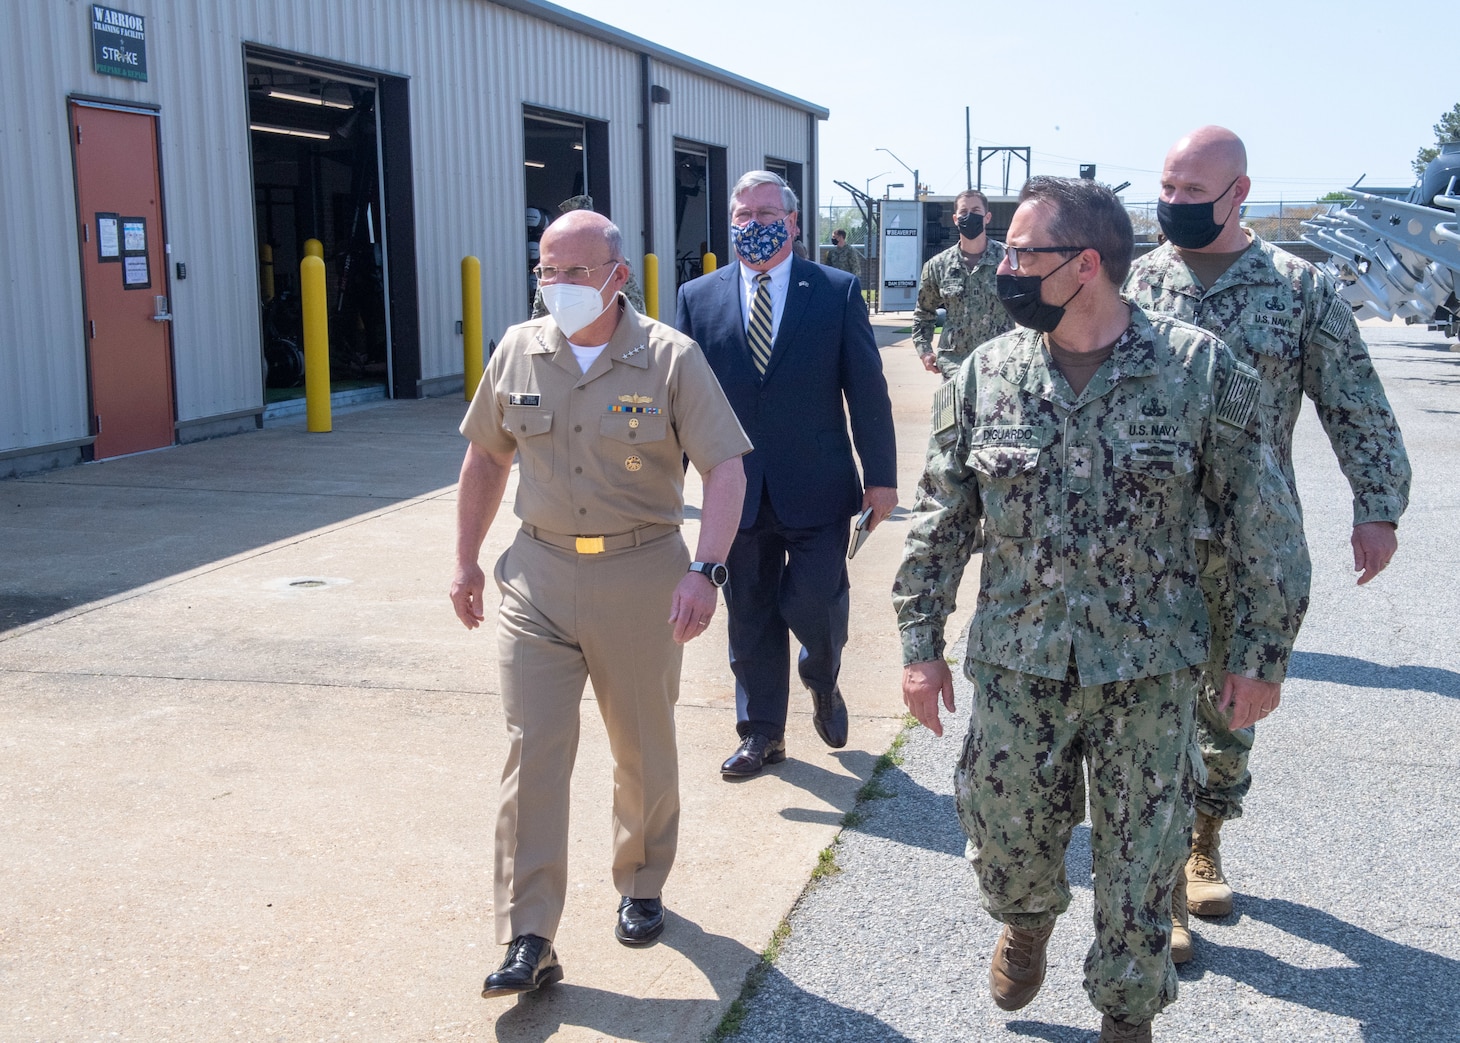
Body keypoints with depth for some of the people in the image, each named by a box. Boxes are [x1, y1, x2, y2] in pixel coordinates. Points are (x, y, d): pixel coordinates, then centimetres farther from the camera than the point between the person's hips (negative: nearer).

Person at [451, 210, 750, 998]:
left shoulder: (670, 359, -8)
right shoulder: (517, 353, 3)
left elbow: (726, 468, -13)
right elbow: (486, 458, 14)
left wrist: (706, 571, -25)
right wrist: (467, 561, 13)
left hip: (641, 573, -2)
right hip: (538, 577, 2)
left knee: (645, 751, 13)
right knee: (531, 754, -3)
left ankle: (641, 887, 37)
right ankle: (528, 943, 3)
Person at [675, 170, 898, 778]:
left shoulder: (838, 291, 0)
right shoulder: (697, 298, 4)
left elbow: (867, 388, -1)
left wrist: (881, 475, -4)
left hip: (818, 489, -2)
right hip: (738, 493, 2)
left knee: (814, 604, -2)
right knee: (750, 618, 10)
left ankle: (823, 683, 32)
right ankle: (762, 733, 27)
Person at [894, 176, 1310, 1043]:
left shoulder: (1201, 369, -9)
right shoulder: (983, 376, -2)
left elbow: (1264, 517, -3)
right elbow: (941, 520, 4)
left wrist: (1264, 653, -2)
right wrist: (921, 643, 3)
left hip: (1153, 677, -2)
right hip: (1015, 668, 2)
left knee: (1140, 865, 9)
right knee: (1007, 838, 14)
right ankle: (1027, 922, 50)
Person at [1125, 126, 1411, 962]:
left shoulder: (1300, 287, -1)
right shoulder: (1132, 284, 1)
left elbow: (1358, 406, 2)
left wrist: (1378, 508, -3)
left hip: (1248, 546, 1)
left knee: (1230, 702, 13)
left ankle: (1206, 845, 34)